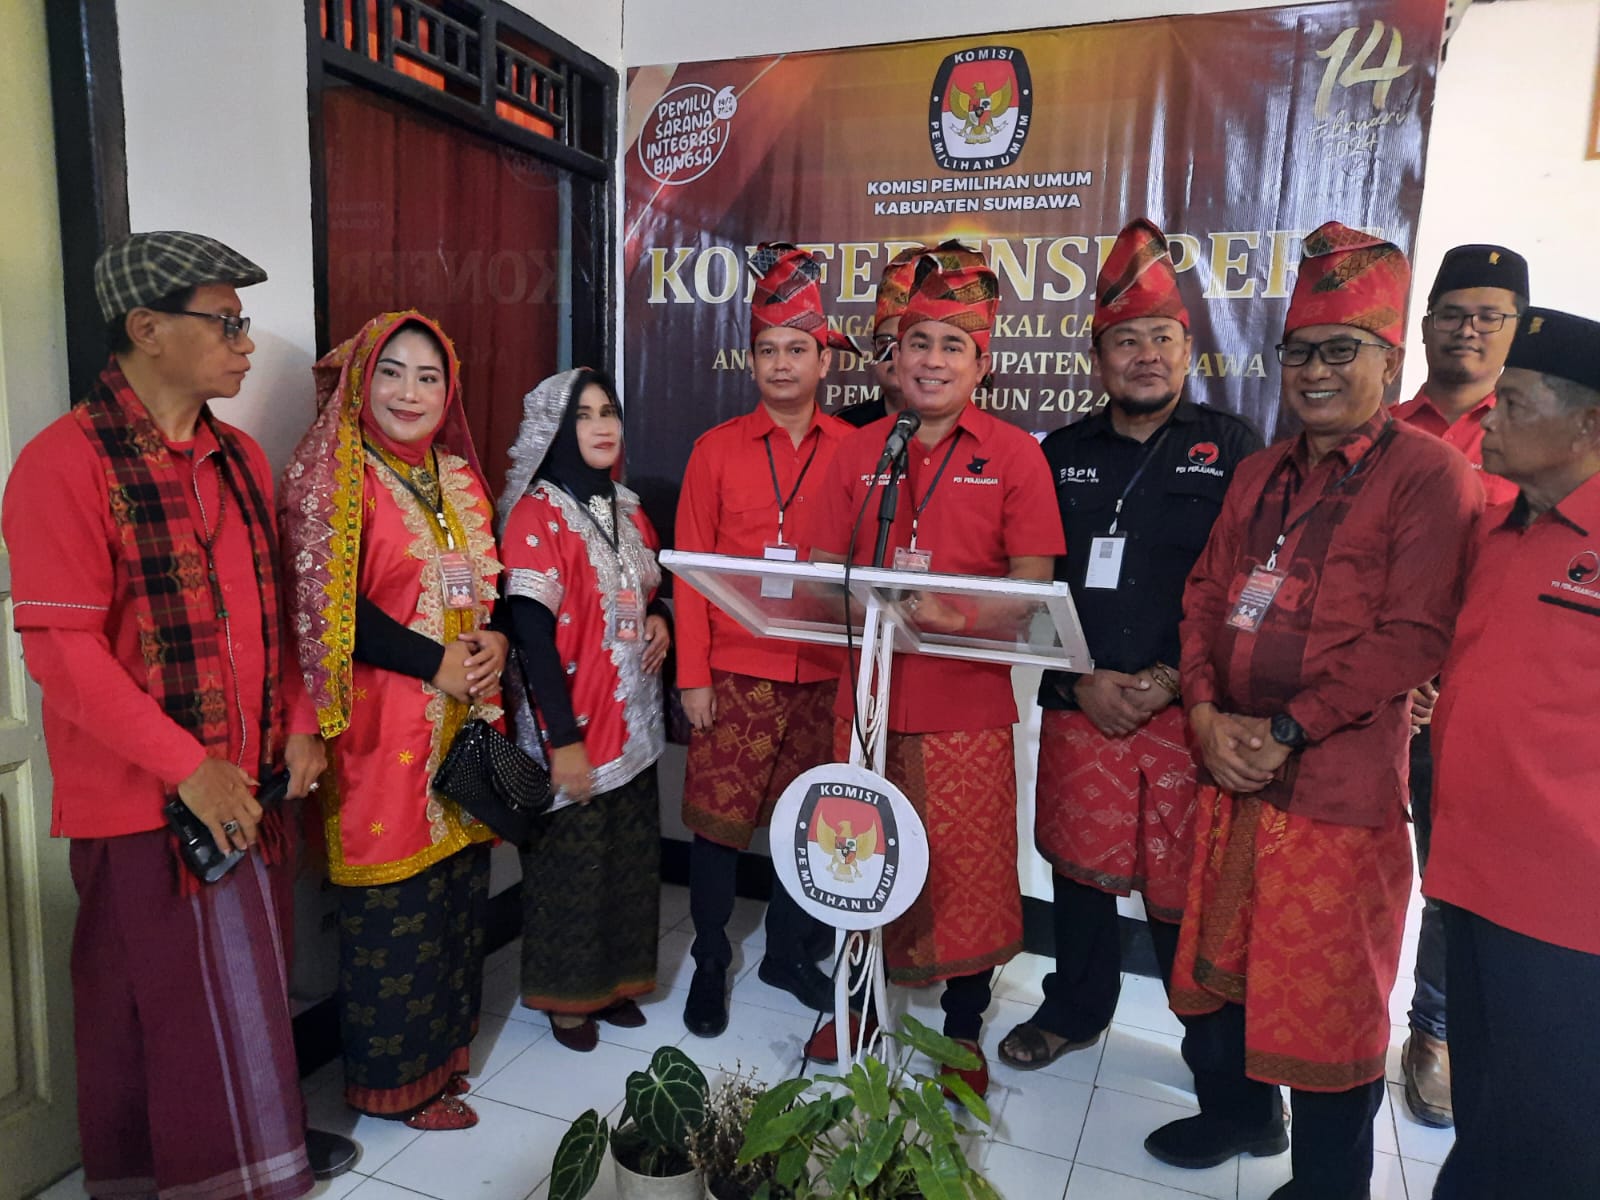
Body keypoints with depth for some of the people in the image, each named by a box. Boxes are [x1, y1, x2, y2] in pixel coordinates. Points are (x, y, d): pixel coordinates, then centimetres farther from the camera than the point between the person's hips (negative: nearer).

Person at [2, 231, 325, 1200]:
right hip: (145, 799, -6)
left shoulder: (241, 458, 10)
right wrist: (189, 766, -19)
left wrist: (298, 724, 5)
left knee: (248, 994, 17)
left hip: (251, 785, 6)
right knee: (167, 1009, 8)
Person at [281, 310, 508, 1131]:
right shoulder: (335, 477, -7)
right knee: (397, 893, 3)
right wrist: (436, 663, -16)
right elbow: (332, 604, -15)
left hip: (467, 710, 6)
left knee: (457, 872, 13)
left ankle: (444, 1038, 32)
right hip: (386, 718, -6)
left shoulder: (459, 476, 12)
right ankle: (396, 1076, 20)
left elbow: (491, 580, 15)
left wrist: (496, 642, -5)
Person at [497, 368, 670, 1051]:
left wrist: (659, 621, -2)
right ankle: (565, 994, 27)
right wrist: (563, 740, -19)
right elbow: (531, 633, -18)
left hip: (632, 720, 7)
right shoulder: (537, 515, -13)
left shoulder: (627, 511, 9)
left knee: (630, 853, 14)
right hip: (572, 726, -7)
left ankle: (613, 978, 33)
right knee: (570, 860, 7)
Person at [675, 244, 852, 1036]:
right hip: (736, 672, -1)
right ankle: (710, 964, 25)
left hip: (826, 673, 1)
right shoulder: (716, 449, 2)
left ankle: (789, 953, 32)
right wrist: (692, 675, -4)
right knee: (718, 821, 4)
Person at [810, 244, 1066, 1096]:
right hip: (868, 690, 3)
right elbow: (825, 570, 11)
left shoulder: (1013, 454, -1)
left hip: (967, 698, -3)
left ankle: (964, 1029, 28)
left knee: (967, 868, 6)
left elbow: (1030, 588, -4)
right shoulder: (859, 451, 9)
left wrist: (959, 617, -22)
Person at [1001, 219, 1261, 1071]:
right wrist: (1082, 681, -5)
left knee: (1182, 885, 4)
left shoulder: (1230, 449, 3)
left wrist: (1171, 681, -10)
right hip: (1078, 704, 2)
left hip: (1188, 706, -2)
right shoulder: (1063, 454, 10)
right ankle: (1075, 1008, 34)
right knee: (1078, 862, 12)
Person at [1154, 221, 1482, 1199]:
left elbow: (1413, 636, -16)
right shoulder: (1260, 475, 13)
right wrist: (1207, 715, -4)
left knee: (1328, 985, 6)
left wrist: (1288, 730, -17)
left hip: (1341, 779, -6)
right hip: (1232, 766, 7)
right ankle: (1238, 1113, 43)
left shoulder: (1430, 474, -8)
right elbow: (1205, 595, 10)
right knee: (1219, 955, 19)